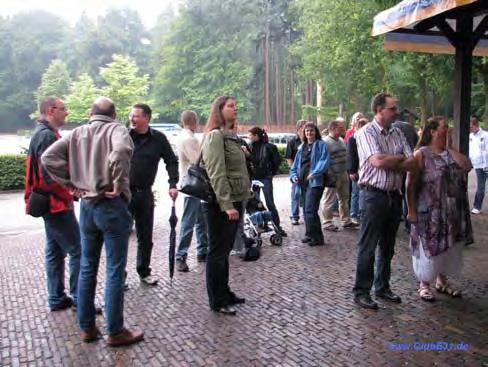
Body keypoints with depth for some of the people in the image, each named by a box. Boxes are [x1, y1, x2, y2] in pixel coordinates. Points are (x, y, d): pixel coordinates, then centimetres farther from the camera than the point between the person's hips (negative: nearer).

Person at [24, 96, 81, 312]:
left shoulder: (44, 133, 15)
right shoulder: (47, 135, -18)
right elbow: (50, 175, -25)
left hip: (51, 203, 11)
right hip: (57, 203, -11)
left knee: (55, 252, 14)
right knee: (78, 251, -5)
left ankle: (57, 298, 23)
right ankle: (80, 299, 2)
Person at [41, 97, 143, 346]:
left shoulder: (77, 133, 9)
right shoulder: (116, 129, -6)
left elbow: (48, 157, 0)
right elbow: (121, 151, -29)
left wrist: (71, 182, 3)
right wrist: (118, 184, -18)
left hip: (86, 206, 6)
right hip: (112, 205, -5)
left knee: (87, 267, 15)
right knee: (115, 270, 2)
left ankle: (87, 328, 25)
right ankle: (115, 332, 11)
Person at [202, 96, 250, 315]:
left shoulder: (230, 136, 16)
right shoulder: (215, 135, -13)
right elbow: (217, 174, -20)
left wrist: (237, 202, 18)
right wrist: (227, 204, -24)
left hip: (234, 201, 9)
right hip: (221, 204, -9)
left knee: (224, 250, 17)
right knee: (217, 252, 1)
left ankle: (225, 293, 28)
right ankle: (217, 301, 11)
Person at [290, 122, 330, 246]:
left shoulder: (321, 145, -2)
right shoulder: (302, 147, 19)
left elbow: (324, 161, -13)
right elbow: (296, 163, 21)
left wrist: (314, 174, -23)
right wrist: (294, 175, 5)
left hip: (315, 182, -8)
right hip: (303, 182, 8)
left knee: (310, 209, -14)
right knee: (306, 209, 12)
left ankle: (317, 237, -6)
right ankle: (310, 234, 22)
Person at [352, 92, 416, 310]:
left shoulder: (398, 134, 10)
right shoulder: (366, 133, -9)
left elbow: (412, 164, 1)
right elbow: (378, 161, -23)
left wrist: (388, 162, -13)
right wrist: (400, 158, -6)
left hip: (394, 195, 7)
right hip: (375, 195, -6)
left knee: (387, 247, 15)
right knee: (368, 247, 0)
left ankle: (383, 288, 29)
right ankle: (361, 292, 12)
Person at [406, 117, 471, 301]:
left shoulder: (449, 153, 8)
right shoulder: (421, 154, -12)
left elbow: (467, 167, -8)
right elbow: (410, 184, -14)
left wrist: (451, 149, -5)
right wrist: (411, 211, -17)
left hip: (449, 211, 7)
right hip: (428, 211, -6)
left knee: (446, 246, 16)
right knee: (427, 247, 4)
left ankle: (442, 281, 34)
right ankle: (424, 284, 20)